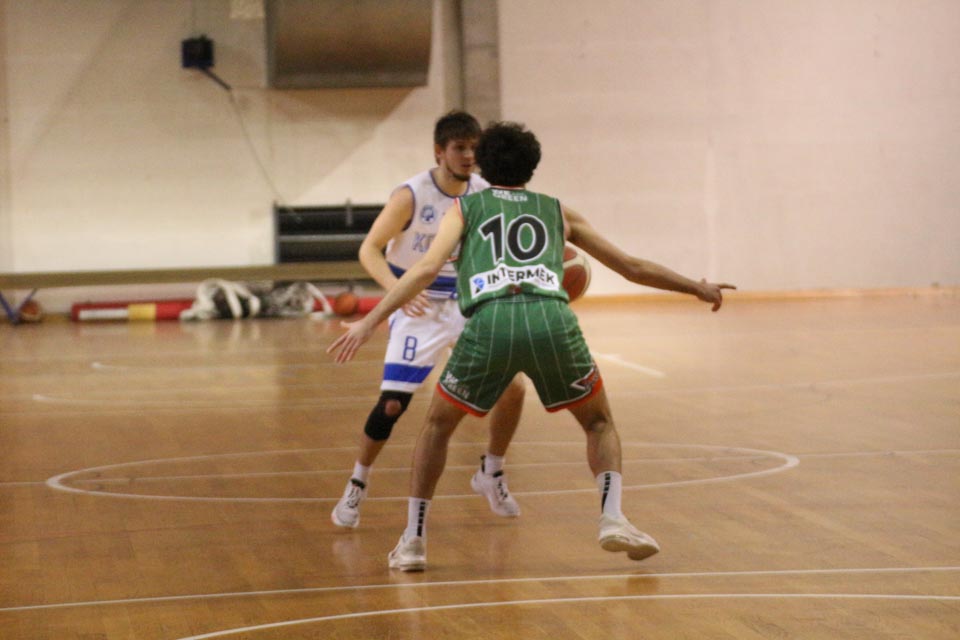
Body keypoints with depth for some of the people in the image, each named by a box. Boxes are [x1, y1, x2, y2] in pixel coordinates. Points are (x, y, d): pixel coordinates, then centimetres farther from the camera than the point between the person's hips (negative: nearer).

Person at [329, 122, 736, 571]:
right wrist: (697, 288, 47)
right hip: (550, 317, 1)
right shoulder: (558, 212, 31)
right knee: (599, 421, 24)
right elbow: (631, 267, 35)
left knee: (438, 424, 22)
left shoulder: (465, 207, 26)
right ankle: (613, 518, 3)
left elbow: (426, 269, 8)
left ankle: (412, 540, 17)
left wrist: (369, 322, 6)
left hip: (490, 320, -1)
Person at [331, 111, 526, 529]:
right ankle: (356, 487, 8)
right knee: (392, 403, -14)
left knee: (512, 387, -6)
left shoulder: (486, 194, -5)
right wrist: (396, 288, -39)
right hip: (419, 307, -4)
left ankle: (491, 475, 19)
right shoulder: (411, 195, -17)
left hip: (468, 303, 4)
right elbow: (369, 249, -21)